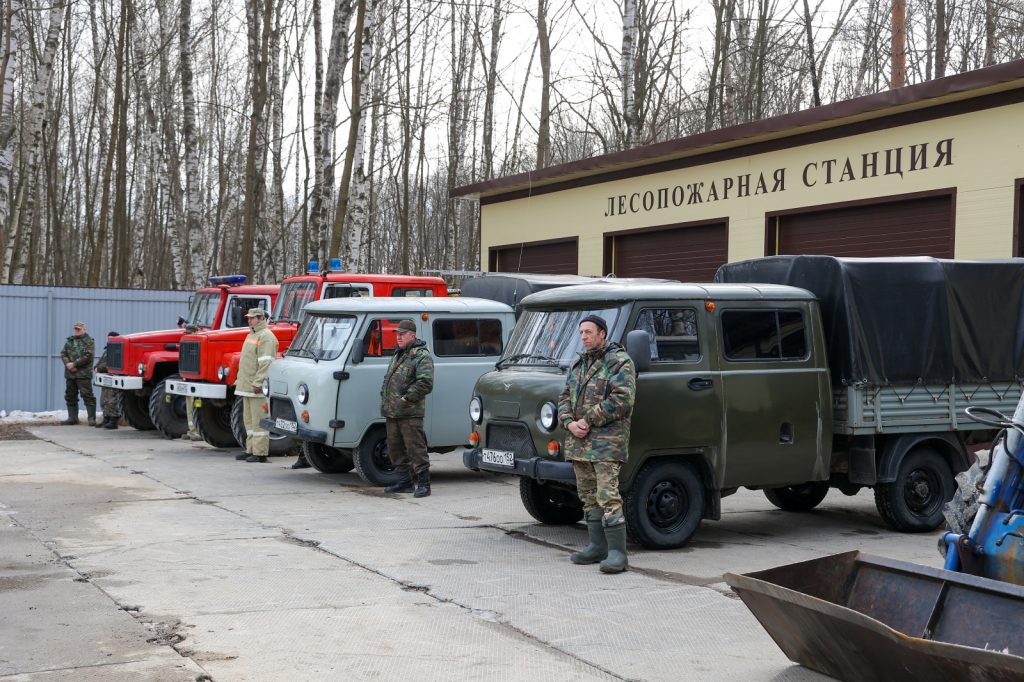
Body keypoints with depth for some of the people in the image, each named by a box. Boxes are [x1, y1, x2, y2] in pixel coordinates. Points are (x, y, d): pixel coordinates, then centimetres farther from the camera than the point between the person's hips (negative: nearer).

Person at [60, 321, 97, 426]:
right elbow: (63, 354, 12)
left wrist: (74, 364, -16)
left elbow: (88, 356, -13)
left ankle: (92, 418, -8)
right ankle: (72, 418, 19)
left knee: (87, 396, -9)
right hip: (70, 374, 7)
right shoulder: (69, 341, 18)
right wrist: (67, 363, -8)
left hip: (83, 374, -7)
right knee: (70, 396, 11)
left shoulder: (89, 341, -1)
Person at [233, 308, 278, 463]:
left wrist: (258, 383, -25)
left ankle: (260, 453, -7)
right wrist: (239, 379, 23)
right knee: (249, 420, 13)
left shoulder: (266, 336, -12)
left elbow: (266, 363, -21)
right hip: (247, 386, 10)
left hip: (258, 388, -10)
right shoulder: (251, 335, 21)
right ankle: (251, 450, 19)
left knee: (259, 420, -8)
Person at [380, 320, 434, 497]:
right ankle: (405, 481, 21)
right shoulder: (398, 355, 20)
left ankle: (423, 484, -3)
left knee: (416, 449, -8)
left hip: (410, 414, -9)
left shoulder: (422, 356, -9)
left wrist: (406, 398, -18)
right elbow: (388, 378, 29)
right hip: (392, 412, 9)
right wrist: (384, 398, 14)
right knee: (395, 449, 13)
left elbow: (426, 382, -20)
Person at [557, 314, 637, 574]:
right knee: (588, 495, 12)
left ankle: (617, 552, -13)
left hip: (606, 441, -8)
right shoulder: (578, 364, 18)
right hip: (579, 441, 8)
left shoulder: (619, 362, -7)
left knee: (608, 496, -13)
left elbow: (623, 398, -18)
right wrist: (569, 422, -3)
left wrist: (588, 420, -17)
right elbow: (565, 397, 18)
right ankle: (598, 547, 20)